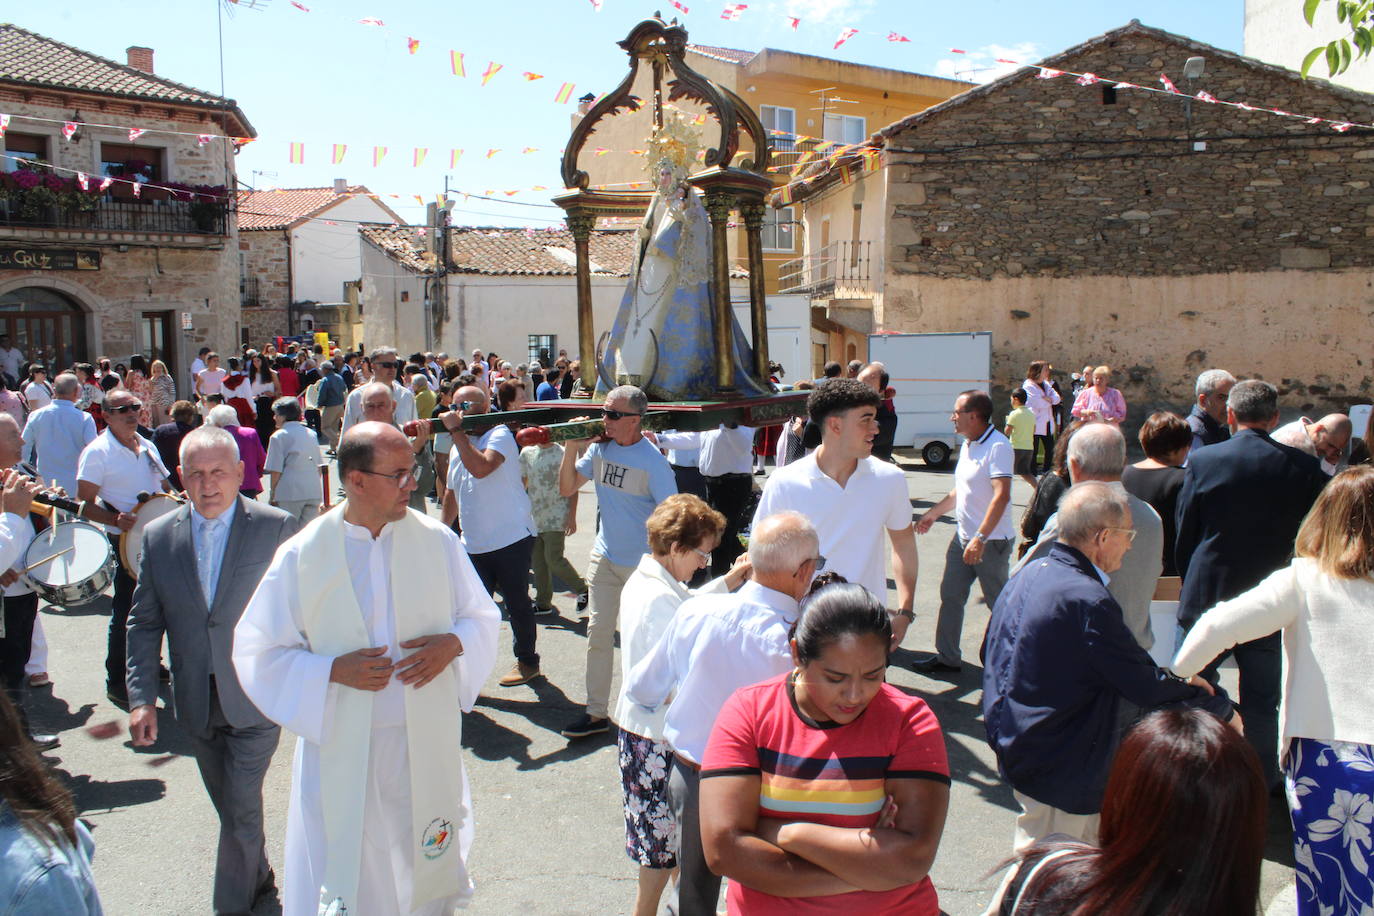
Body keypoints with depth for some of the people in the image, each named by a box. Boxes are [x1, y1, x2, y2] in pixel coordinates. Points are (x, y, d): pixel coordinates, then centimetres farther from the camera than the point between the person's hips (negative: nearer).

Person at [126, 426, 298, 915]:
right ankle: (258, 876, 43)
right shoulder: (159, 536, 0)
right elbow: (144, 623, 4)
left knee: (242, 809, -1)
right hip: (196, 705, 4)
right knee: (231, 808, 20)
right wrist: (141, 698, -2)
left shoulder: (277, 528, -11)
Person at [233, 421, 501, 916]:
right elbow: (258, 651, -3)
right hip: (342, 750, -1)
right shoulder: (303, 555, -7)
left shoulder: (437, 540, -2)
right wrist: (335, 670, -17)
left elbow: (483, 616, 8)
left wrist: (452, 644, -13)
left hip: (426, 743, 2)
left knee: (428, 871, 15)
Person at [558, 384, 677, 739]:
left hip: (642, 563, -5)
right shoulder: (599, 447, -2)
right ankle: (596, 713, 18)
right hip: (604, 555, 5)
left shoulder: (652, 460, -19)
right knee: (598, 632, 8)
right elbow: (567, 488, 2)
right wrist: (573, 447, -11)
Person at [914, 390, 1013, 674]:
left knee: (999, 603, 3)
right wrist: (933, 513, 25)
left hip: (991, 541, -9)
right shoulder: (967, 445, 11)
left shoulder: (997, 446, -18)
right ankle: (948, 658, 19)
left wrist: (980, 539, -32)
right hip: (963, 536, 9)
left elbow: (1001, 495, -27)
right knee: (950, 596, 10)